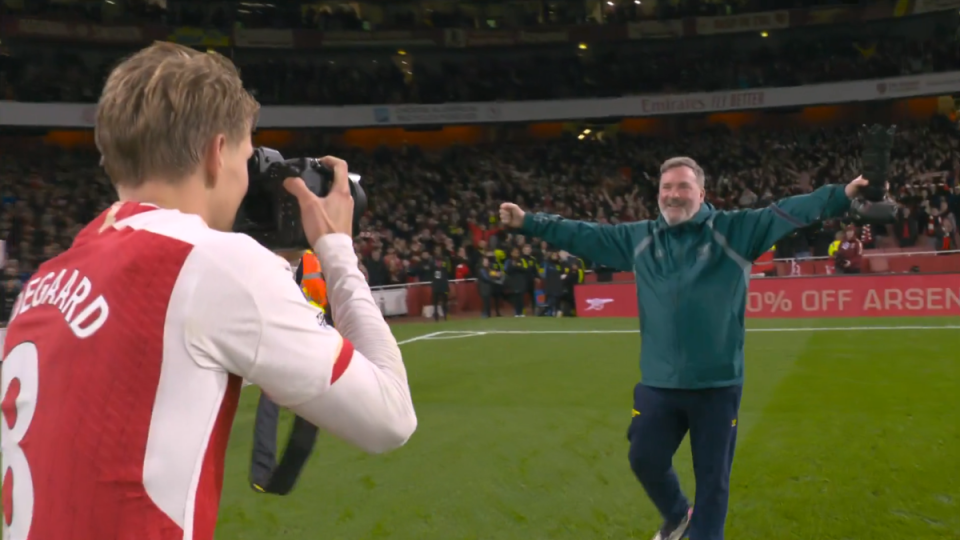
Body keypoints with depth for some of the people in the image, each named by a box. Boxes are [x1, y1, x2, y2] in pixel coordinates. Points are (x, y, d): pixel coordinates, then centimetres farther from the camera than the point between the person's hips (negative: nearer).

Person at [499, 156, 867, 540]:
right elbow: (583, 235, 12)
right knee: (645, 459, 12)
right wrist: (528, 222, 13)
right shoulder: (638, 238, 7)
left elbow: (786, 212, -11)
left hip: (717, 383, -3)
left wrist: (841, 196, -23)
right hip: (657, 383, 3)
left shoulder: (733, 231, -2)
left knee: (712, 478, 8)